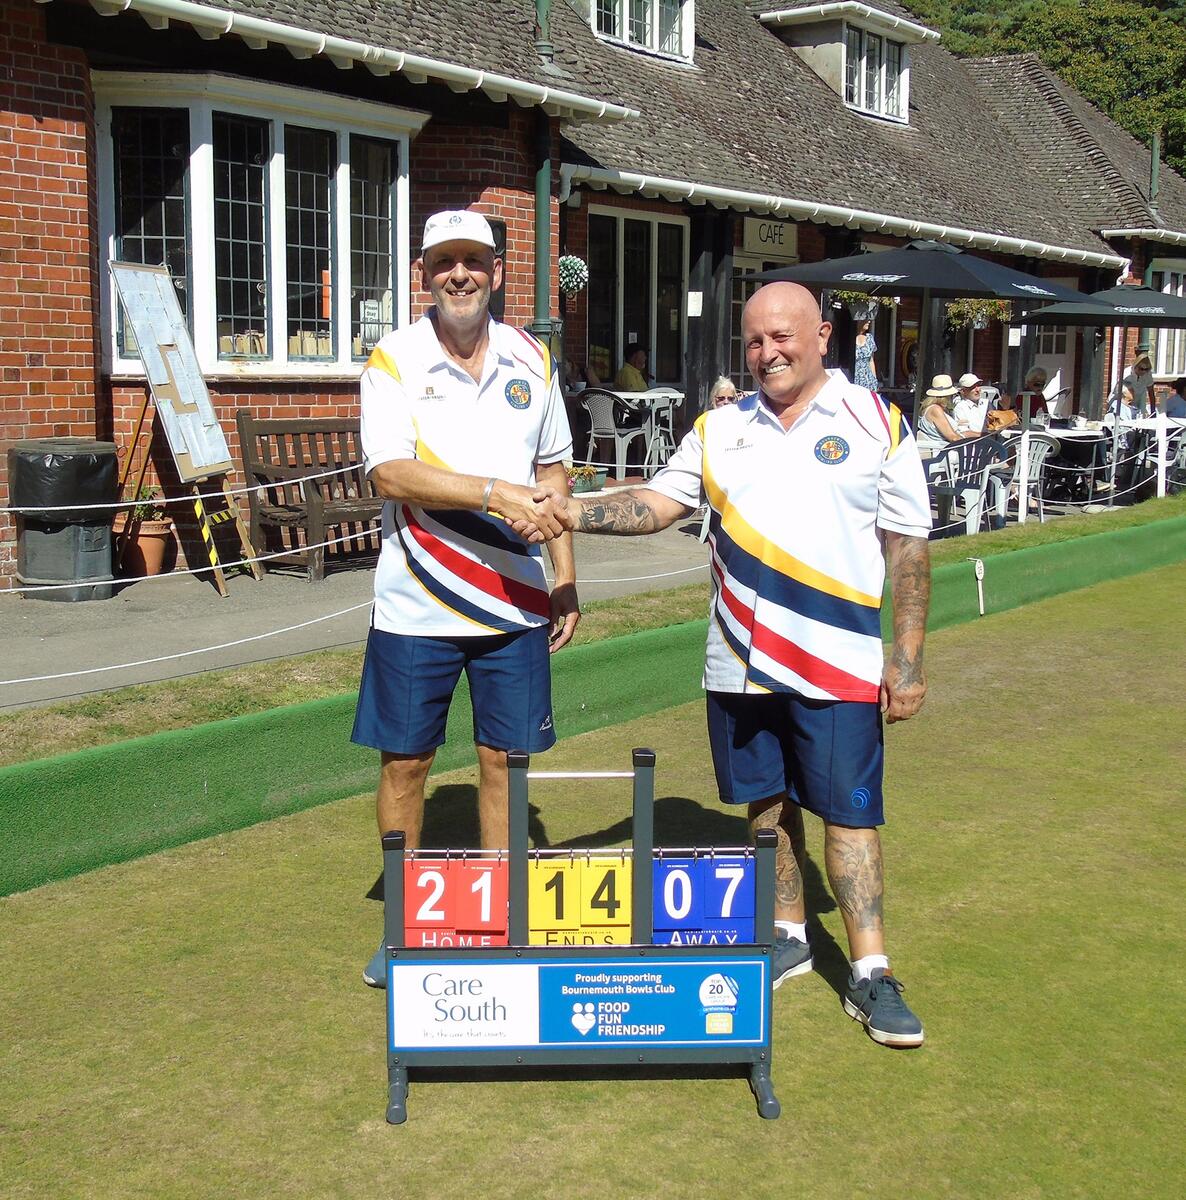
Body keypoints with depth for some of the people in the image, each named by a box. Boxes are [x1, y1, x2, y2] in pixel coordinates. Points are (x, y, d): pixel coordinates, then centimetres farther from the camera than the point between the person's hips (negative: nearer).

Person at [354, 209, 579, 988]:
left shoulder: (531, 361, 8)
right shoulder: (395, 361, -4)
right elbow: (390, 473, -16)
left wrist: (567, 577, 10)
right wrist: (496, 494, -26)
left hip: (515, 605, 3)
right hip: (415, 608, -2)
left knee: (504, 757, 8)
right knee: (405, 760, 6)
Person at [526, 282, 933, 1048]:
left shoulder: (877, 425, 0)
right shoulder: (720, 430, 9)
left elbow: (908, 546, 0)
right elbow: (657, 504, 3)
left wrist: (910, 657, -4)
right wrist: (570, 513, -14)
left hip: (840, 664, -3)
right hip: (740, 663, 4)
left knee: (848, 811, -1)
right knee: (768, 800, 13)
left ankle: (871, 974, 8)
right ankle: (788, 937, 30)